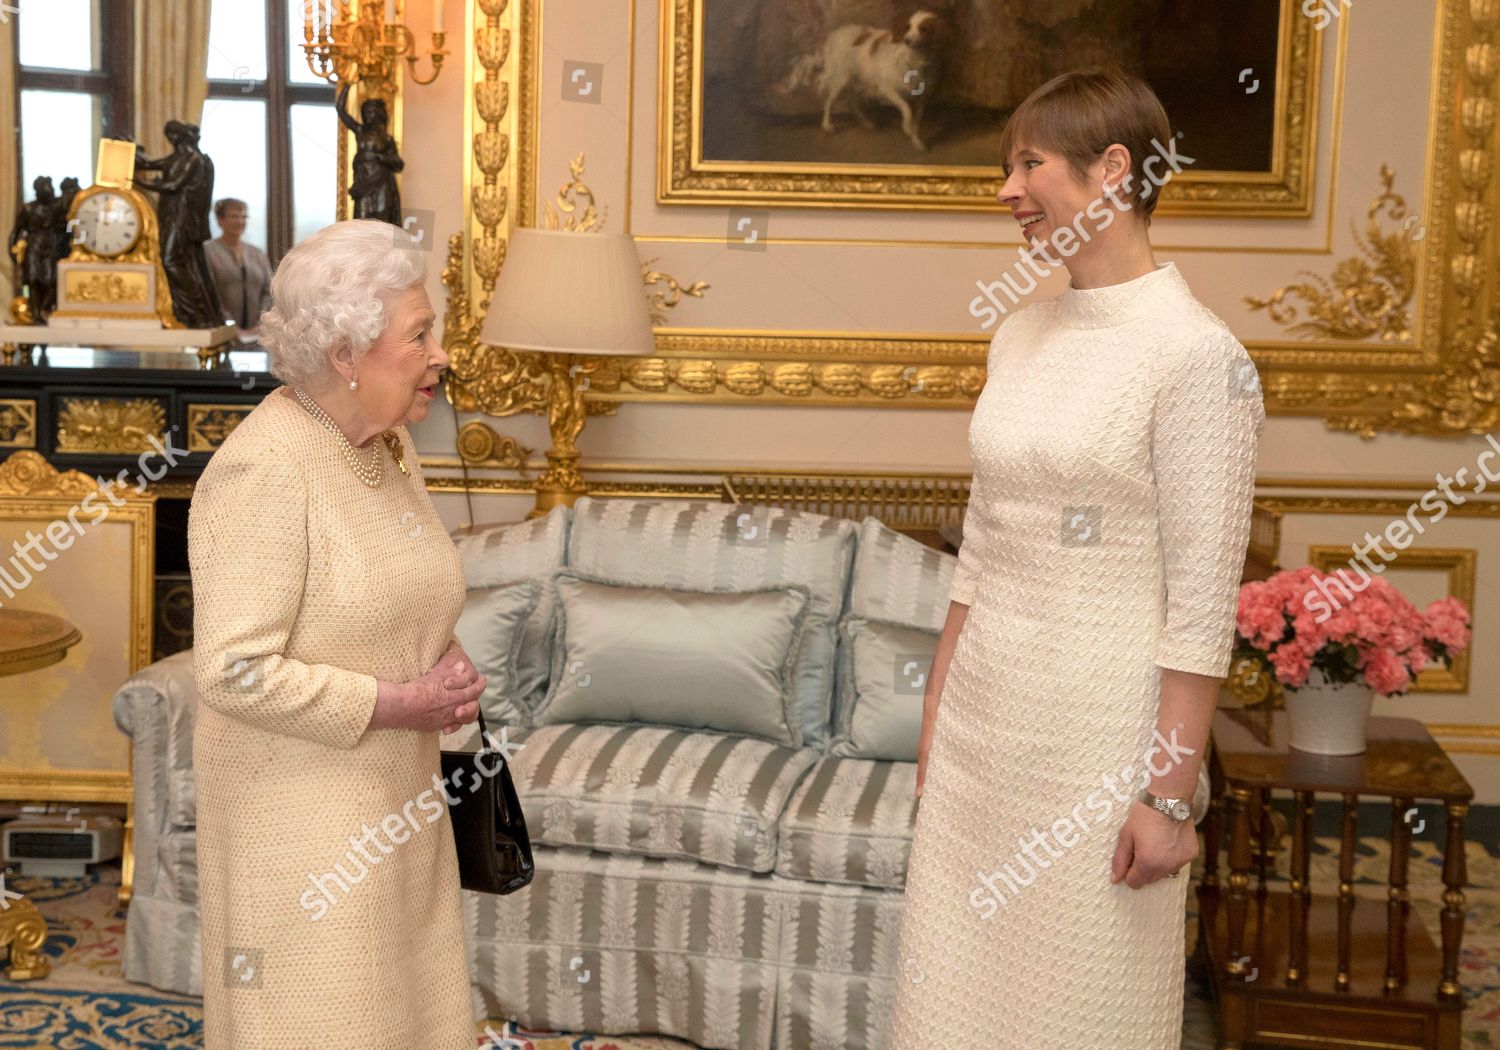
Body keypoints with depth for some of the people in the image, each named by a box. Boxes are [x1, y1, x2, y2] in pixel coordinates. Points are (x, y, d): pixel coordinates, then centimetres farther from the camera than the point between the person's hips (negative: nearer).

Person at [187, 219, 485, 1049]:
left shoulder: (389, 445, 5)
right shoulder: (265, 468, -21)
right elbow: (235, 674, -25)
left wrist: (446, 671, 1)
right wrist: (398, 704, -19)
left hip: (393, 794, 8)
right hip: (299, 806, -8)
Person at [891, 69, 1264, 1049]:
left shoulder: (1196, 354, -14)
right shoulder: (1020, 336, 8)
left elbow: (1203, 600, -15)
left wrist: (1170, 794, -15)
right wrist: (937, 711, 14)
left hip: (1098, 722, -7)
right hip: (984, 709, 7)